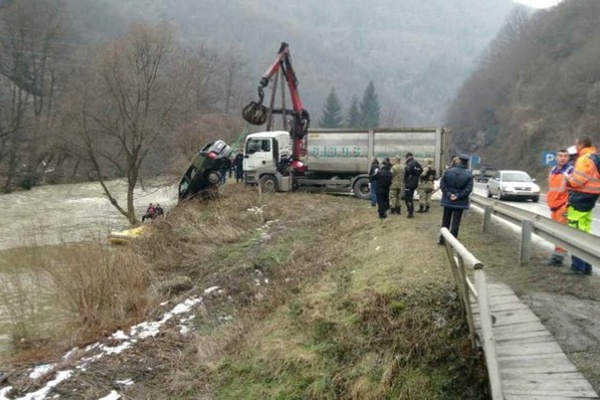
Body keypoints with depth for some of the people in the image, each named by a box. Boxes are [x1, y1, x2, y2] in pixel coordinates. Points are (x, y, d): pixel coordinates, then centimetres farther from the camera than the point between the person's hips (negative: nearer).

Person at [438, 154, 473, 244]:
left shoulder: (449, 171, -5)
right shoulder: (469, 174, -10)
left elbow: (442, 184, -7)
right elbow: (468, 189, -16)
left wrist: (448, 194, -9)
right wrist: (458, 196, -13)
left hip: (448, 200, 2)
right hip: (460, 202, -2)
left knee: (445, 220, 15)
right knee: (455, 222, 5)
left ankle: (442, 239, 22)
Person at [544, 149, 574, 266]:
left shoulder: (570, 170, -9)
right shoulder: (553, 170, 15)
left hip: (563, 206, -8)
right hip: (553, 205, 8)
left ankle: (558, 256, -3)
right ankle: (557, 256, 20)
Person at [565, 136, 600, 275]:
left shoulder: (584, 159, -15)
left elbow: (577, 181, -21)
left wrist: (568, 178, -1)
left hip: (579, 201, -10)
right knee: (584, 233, 13)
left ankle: (578, 266, -6)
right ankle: (586, 266, 16)